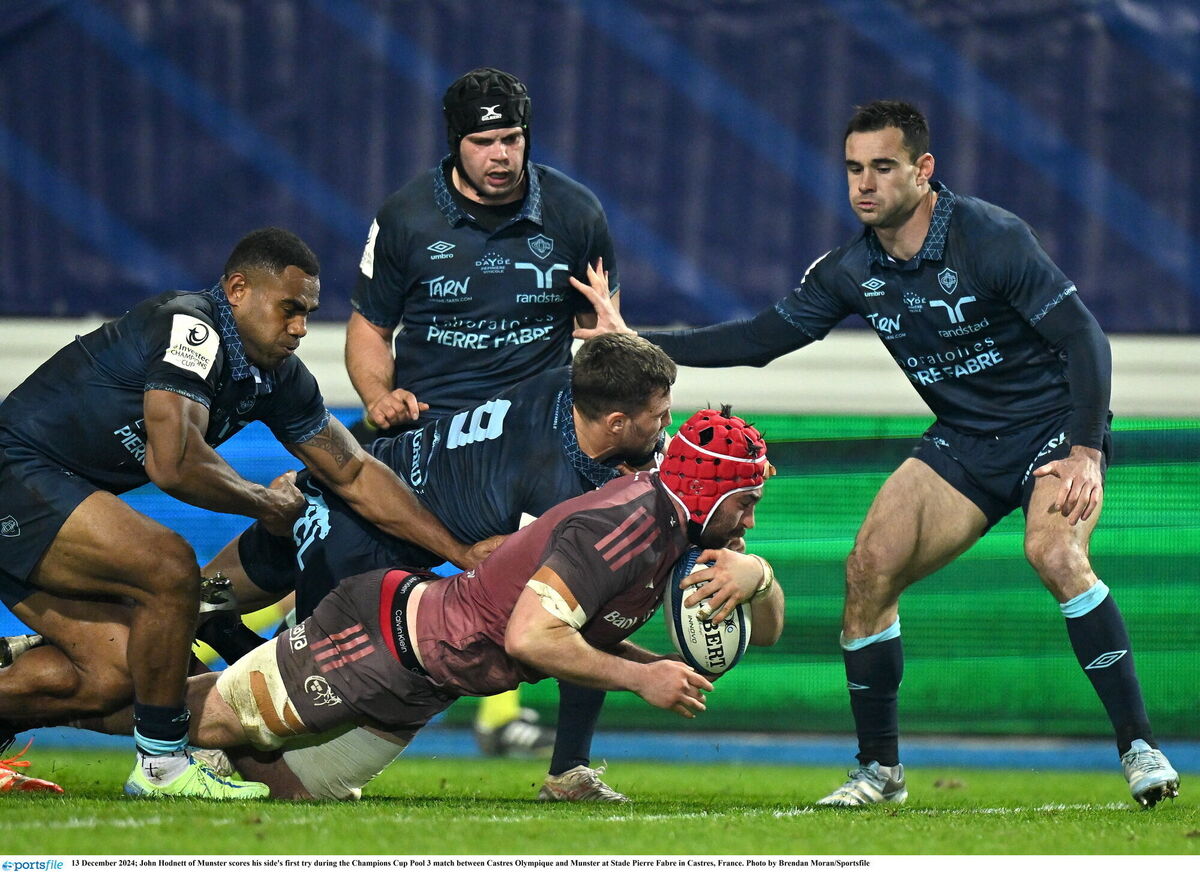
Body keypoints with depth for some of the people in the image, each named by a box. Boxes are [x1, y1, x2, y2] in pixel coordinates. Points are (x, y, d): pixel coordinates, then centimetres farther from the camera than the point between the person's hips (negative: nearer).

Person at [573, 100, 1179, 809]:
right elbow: (764, 337, 8)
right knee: (870, 567, -9)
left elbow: (1085, 339, -20)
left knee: (1055, 555, -32)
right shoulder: (854, 270, -2)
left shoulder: (992, 238, -20)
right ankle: (879, 770, 6)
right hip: (963, 443, 6)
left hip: (1054, 426, -6)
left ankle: (1140, 748, -25)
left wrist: (1086, 453, -29)